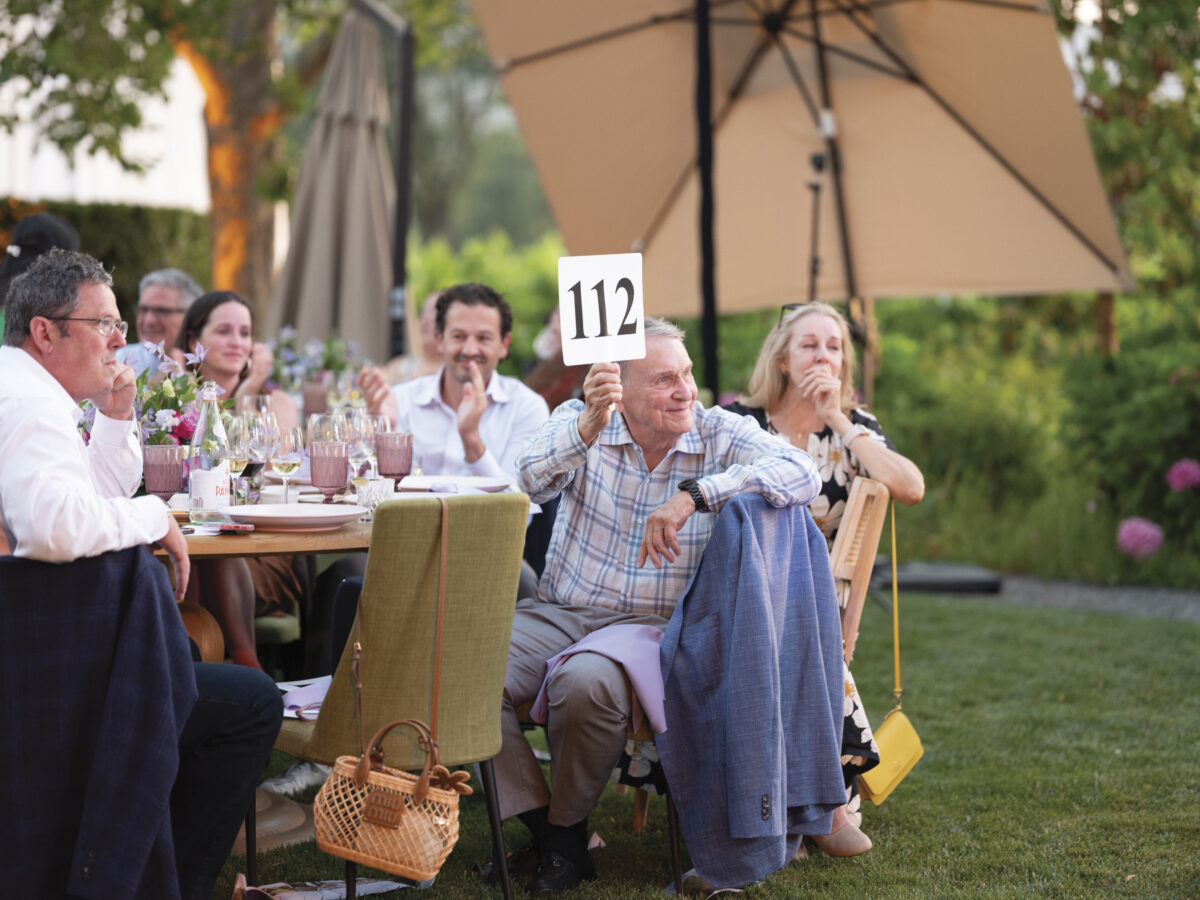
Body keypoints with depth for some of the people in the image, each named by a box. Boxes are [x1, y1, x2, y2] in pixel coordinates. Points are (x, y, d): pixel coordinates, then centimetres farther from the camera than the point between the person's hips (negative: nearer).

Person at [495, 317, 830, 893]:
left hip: (652, 623, -3)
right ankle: (541, 827, -6)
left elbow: (802, 474, -21)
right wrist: (590, 425, -38)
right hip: (559, 611, 3)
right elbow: (534, 481, -19)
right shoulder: (581, 424, 2)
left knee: (584, 684, -35)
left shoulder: (721, 435, -2)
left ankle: (567, 829, -7)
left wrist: (693, 495, -30)